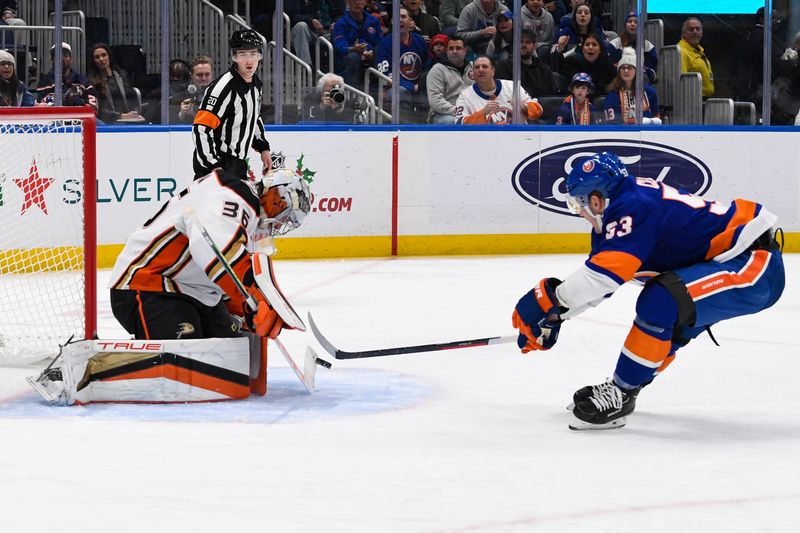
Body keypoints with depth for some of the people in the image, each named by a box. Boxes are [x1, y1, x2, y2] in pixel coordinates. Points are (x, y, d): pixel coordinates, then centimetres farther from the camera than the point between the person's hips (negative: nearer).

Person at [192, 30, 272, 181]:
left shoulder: (255, 83, 8)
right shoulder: (223, 87, -21)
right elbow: (201, 129, -25)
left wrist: (263, 148, 22)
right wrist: (214, 166, -26)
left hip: (237, 163, 9)